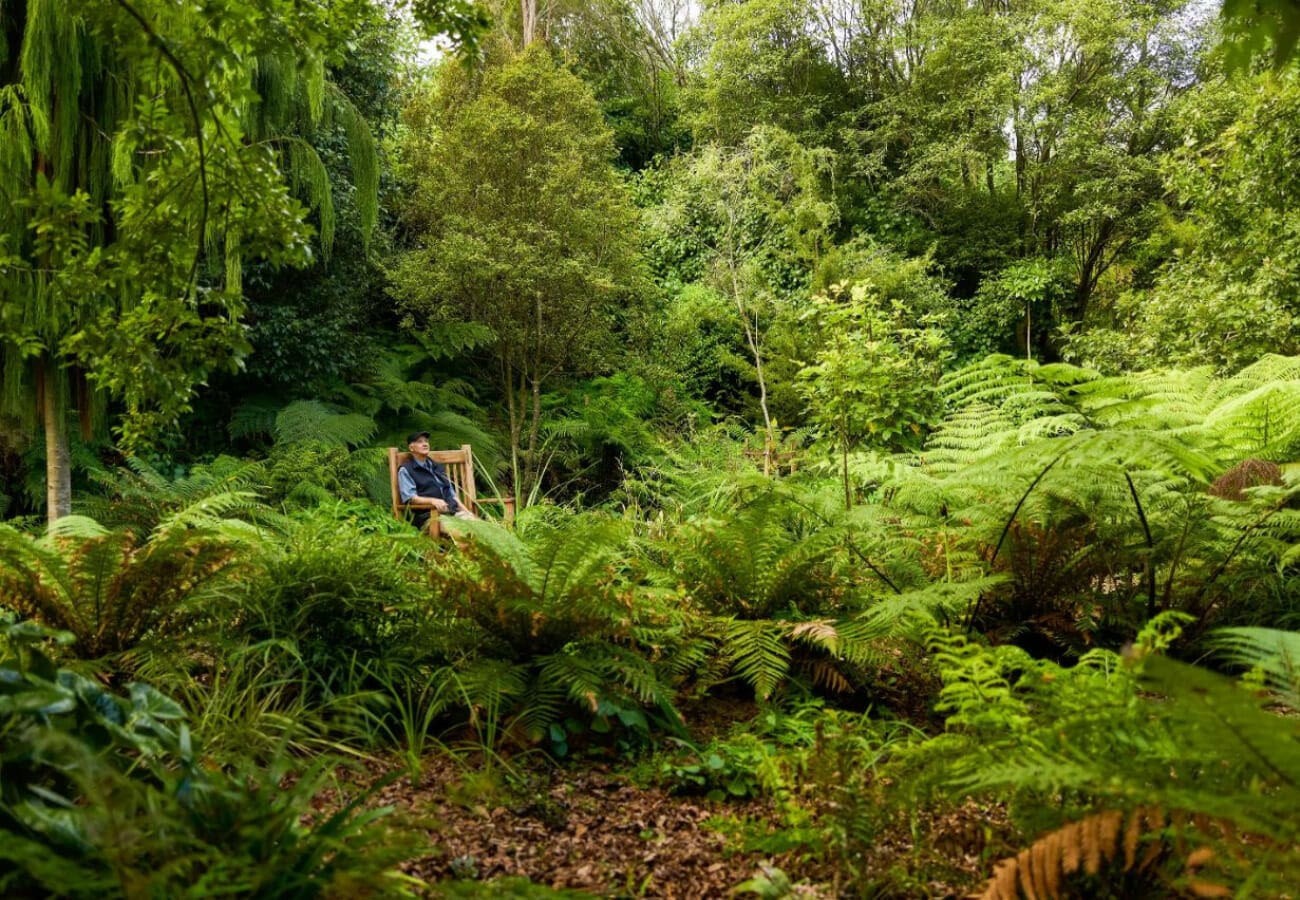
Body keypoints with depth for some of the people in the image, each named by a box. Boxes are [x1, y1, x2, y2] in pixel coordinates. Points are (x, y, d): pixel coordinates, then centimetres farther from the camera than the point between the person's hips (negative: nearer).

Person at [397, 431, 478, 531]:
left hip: (453, 511, 6)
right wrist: (432, 500, -22)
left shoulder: (438, 467, 29)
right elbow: (409, 498, -5)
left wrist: (466, 511, 13)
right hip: (428, 515, -6)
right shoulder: (405, 470, 9)